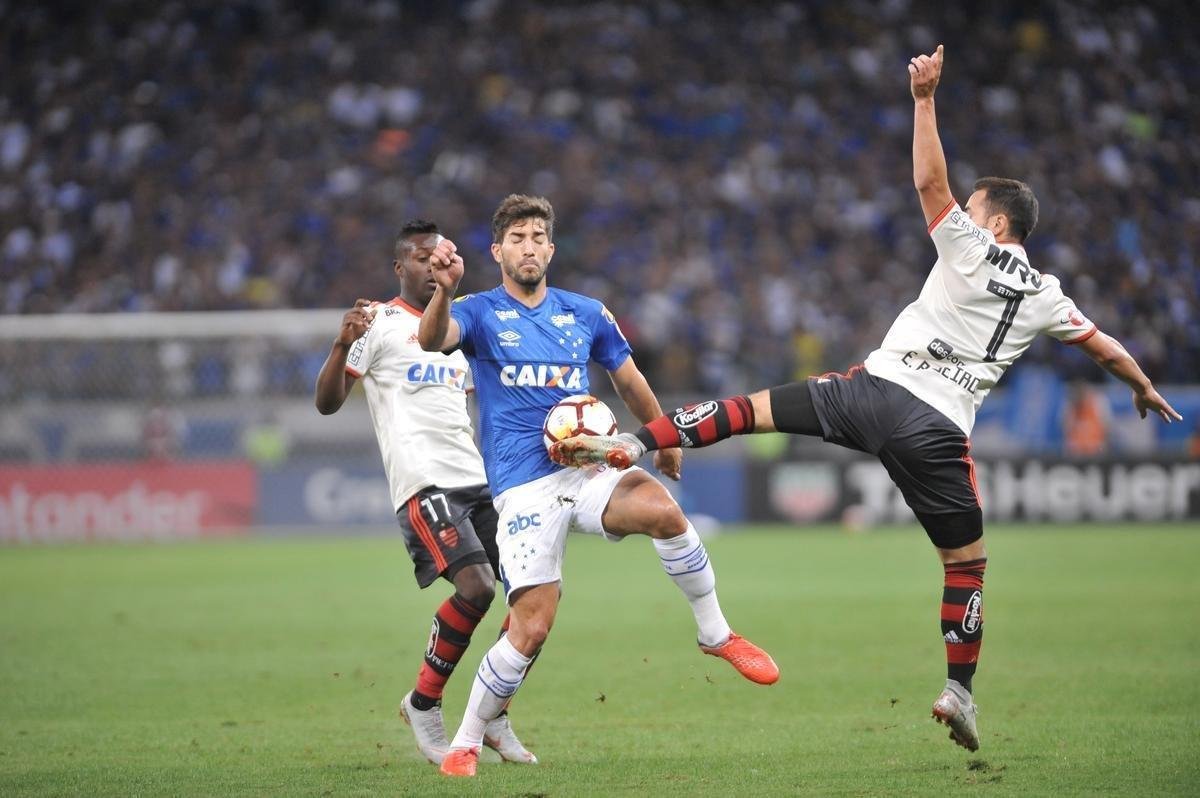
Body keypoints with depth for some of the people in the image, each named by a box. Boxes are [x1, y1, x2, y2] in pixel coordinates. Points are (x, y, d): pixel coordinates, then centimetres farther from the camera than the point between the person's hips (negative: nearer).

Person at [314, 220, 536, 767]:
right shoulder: (379, 323, 1)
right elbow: (326, 403, -6)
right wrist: (343, 345, -22)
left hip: (478, 480, 7)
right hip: (424, 482, -7)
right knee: (476, 587, -24)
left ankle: (494, 717, 14)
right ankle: (423, 703, -3)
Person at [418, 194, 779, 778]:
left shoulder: (586, 315, 12)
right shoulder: (480, 313, 1)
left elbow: (629, 382, 28)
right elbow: (432, 339, -22)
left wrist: (666, 441, 37)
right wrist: (444, 290, -43)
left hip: (587, 470, 2)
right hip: (523, 487, -2)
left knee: (662, 510, -30)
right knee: (531, 627, -13)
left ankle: (716, 635, -12)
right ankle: (464, 744, 5)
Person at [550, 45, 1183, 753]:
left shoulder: (969, 250, 2)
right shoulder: (1045, 296, 11)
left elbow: (930, 181, -5)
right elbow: (1103, 346, 23)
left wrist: (925, 97, -2)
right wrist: (1144, 388, 41)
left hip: (875, 389, -1)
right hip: (936, 429, 1)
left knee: (752, 410, 11)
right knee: (967, 560, 13)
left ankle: (632, 443, 1)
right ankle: (959, 689, 7)